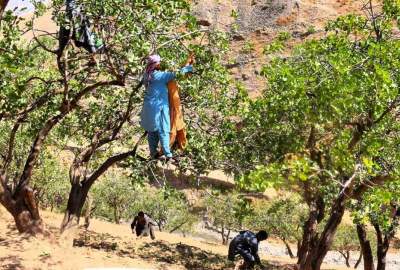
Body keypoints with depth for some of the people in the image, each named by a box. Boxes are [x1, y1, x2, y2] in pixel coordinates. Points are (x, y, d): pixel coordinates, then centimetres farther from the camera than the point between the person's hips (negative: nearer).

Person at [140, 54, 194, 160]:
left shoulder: (147, 76, 9)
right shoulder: (159, 75, -15)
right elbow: (176, 74, -12)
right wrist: (188, 64, 0)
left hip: (149, 107, 8)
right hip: (158, 107, -7)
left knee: (151, 131, 11)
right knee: (163, 130, -4)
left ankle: (153, 153, 16)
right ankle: (168, 155, -3)